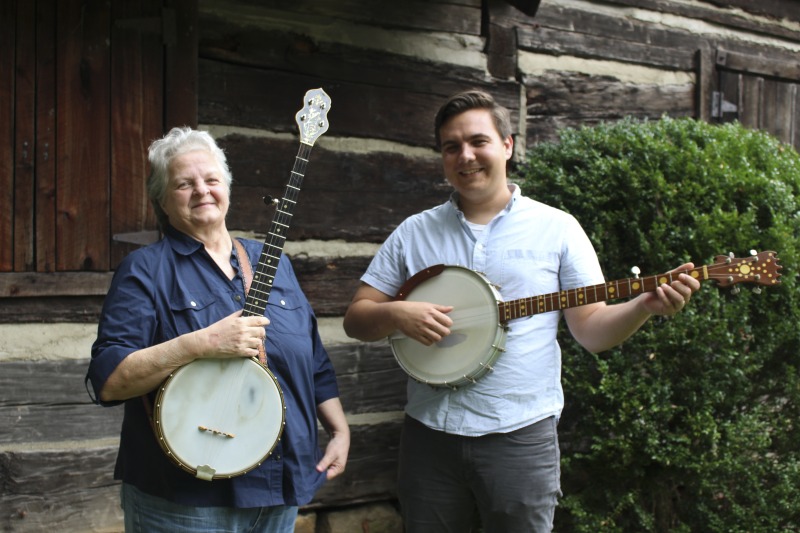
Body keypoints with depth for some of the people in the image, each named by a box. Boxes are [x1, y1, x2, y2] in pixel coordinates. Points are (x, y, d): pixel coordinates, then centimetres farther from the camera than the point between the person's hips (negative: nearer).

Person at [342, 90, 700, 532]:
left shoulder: (557, 229, 2)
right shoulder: (414, 233, 6)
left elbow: (592, 330, 1)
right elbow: (356, 318, 7)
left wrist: (647, 305, -17)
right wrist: (396, 314, -14)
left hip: (520, 435, -2)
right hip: (429, 433, 2)